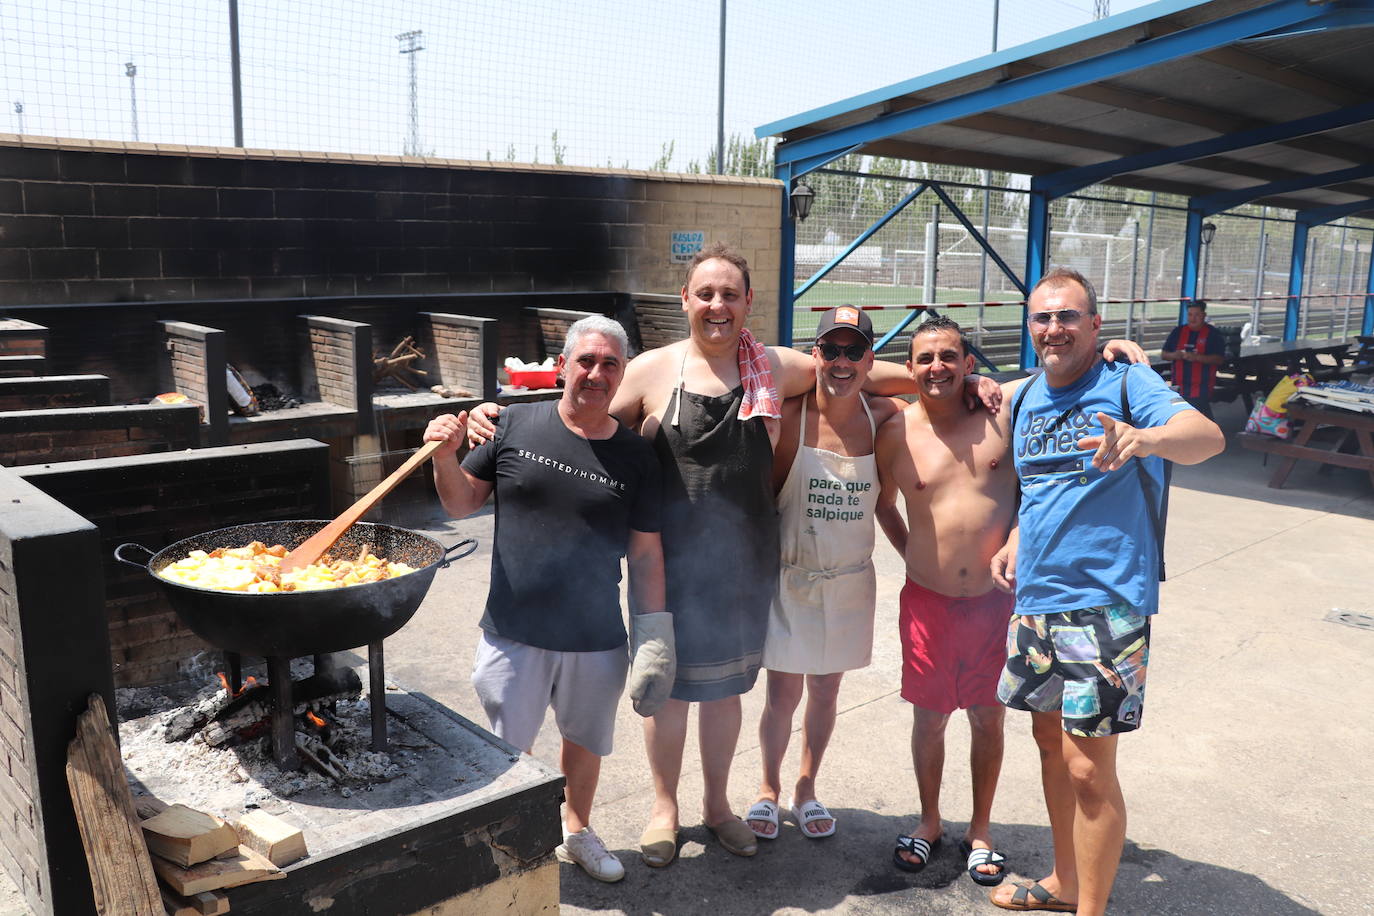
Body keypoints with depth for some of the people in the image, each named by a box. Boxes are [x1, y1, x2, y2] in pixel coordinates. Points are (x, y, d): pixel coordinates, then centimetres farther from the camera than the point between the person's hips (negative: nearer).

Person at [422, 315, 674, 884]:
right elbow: (461, 502, 4)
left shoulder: (635, 456, -2)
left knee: (585, 740, 21)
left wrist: (654, 630, -1)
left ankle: (577, 831, 48)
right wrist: (444, 456, -15)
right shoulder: (516, 425, -4)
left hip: (597, 641, 2)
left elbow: (645, 551, 2)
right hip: (514, 634, -1)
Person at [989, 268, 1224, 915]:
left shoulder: (1126, 385, -10)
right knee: (1050, 739, 18)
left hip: (1105, 601, -7)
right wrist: (1015, 541, 7)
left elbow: (1208, 436, -28)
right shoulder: (1026, 399, 11)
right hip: (1035, 598, 7)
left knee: (1089, 767, -4)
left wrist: (1141, 439, -49)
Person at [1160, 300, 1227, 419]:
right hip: (1178, 386, 4)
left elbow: (1220, 359, -8)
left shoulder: (1213, 334, 0)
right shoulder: (1178, 331, 12)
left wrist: (1197, 357, -22)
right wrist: (1173, 355, -9)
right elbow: (1163, 354, 14)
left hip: (1201, 388, -4)